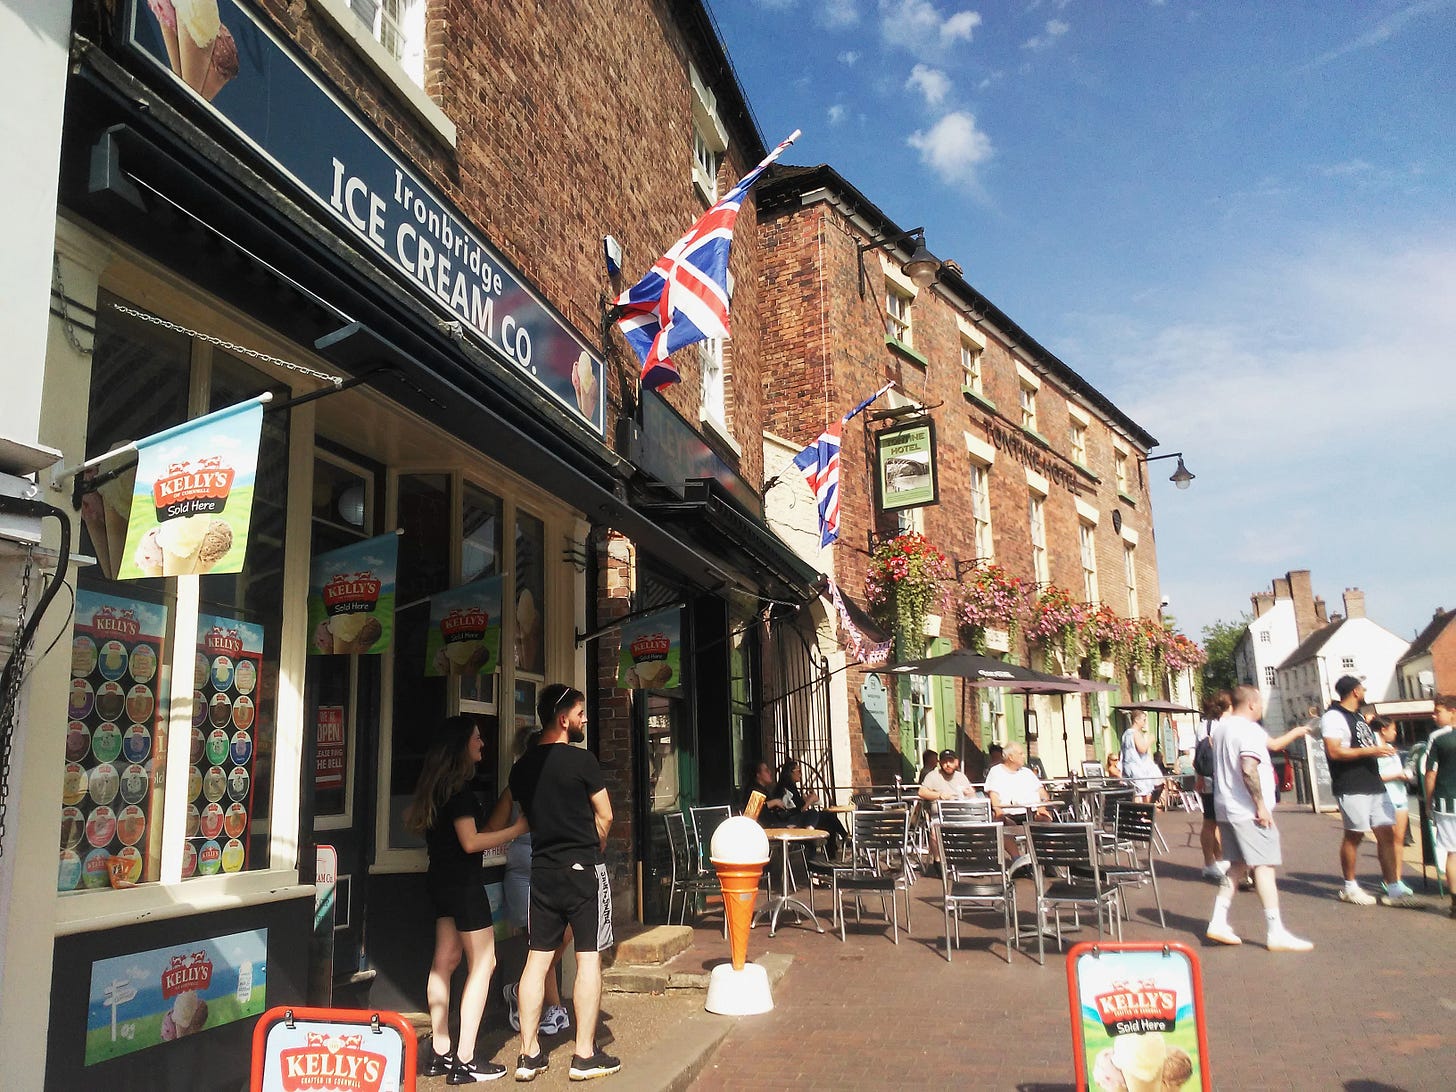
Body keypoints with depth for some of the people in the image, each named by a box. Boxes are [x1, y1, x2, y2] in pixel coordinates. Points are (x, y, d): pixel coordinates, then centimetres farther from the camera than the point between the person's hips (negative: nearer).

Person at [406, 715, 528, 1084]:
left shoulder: (438, 786, 11)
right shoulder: (459, 790, -18)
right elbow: (471, 842, -21)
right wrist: (518, 828, -17)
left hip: (441, 879, 10)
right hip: (463, 881, -10)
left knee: (445, 960, 12)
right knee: (483, 963, -4)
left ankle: (440, 1054, 19)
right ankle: (464, 1062, -5)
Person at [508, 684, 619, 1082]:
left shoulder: (522, 766, 4)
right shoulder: (582, 760, -13)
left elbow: (527, 819, 13)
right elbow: (604, 817, -7)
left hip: (542, 870, 6)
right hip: (584, 869, -6)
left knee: (537, 959, 9)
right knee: (589, 958, 2)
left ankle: (529, 1054, 15)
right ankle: (585, 1055, 7)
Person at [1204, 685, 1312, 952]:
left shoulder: (1220, 728, 14)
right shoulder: (1250, 731, -14)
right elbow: (1248, 768, -25)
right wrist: (1261, 804, -20)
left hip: (1225, 807, 9)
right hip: (1247, 810, -9)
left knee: (1237, 865, 13)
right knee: (1263, 866, -5)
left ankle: (1218, 922, 10)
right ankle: (1276, 933, -4)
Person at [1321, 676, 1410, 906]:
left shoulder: (1357, 716, 19)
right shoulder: (1334, 717, -11)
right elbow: (1334, 751, -20)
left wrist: (1381, 749, 14)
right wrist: (1370, 751, -19)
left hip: (1374, 785, 9)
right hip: (1352, 789, -9)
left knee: (1387, 833, 4)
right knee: (1354, 835, 0)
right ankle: (1349, 888, 13)